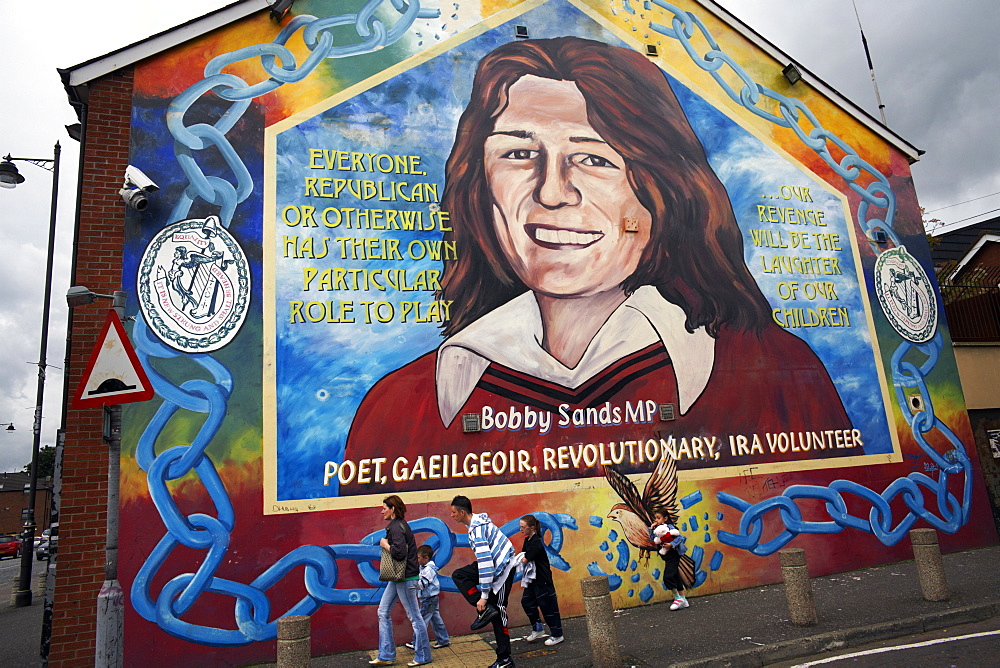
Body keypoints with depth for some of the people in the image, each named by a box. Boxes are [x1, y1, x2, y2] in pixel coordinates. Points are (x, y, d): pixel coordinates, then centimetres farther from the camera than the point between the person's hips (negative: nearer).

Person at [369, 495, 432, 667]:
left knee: (414, 616, 1)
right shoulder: (396, 525, 14)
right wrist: (386, 545, 4)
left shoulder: (397, 527, -18)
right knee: (383, 612, 12)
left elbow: (400, 552, -27)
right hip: (397, 577, 11)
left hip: (406, 577, -11)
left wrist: (385, 545, -14)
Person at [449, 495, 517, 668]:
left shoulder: (477, 529, -25)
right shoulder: (477, 521, 5)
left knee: (498, 612, -5)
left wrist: (484, 596, -26)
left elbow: (486, 563, -29)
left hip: (502, 567, -10)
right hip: (495, 562, 10)